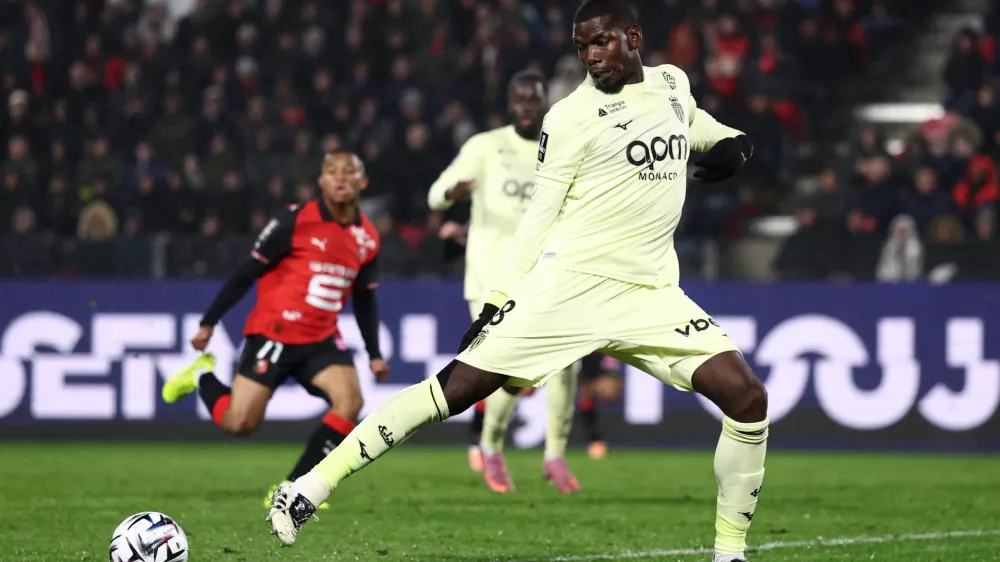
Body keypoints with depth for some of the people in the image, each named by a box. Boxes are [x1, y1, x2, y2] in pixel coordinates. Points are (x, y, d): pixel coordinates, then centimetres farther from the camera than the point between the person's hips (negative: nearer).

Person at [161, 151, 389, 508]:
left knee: (350, 401, -21)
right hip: (274, 333, -5)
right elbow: (247, 273, -5)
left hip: (321, 340, 5)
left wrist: (374, 354, 14)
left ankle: (292, 490, -11)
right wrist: (208, 323, -3)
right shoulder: (295, 221, -11)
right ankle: (201, 376, 25)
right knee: (239, 423, -9)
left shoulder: (367, 239, 5)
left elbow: (364, 298, 19)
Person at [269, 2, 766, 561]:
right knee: (459, 384, -13)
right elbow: (541, 214, -2)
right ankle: (313, 485, -8)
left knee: (748, 397, -9)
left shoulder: (673, 83, 11)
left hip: (650, 294, 5)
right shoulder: (572, 117, -5)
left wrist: (731, 141, 17)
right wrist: (499, 299, -7)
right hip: (571, 282, -5)